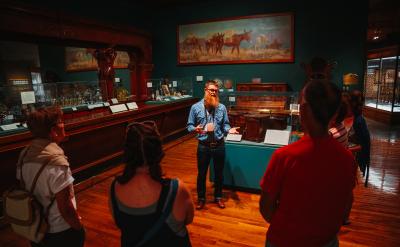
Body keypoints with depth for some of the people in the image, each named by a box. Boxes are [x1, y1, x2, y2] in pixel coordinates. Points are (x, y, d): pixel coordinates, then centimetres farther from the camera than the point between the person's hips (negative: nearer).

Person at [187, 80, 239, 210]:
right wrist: (195, 129, -25)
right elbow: (189, 126, -3)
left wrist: (229, 130, -18)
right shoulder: (195, 107, -6)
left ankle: (218, 197, 38)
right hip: (203, 146, -2)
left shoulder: (222, 107, -1)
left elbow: (225, 124, 4)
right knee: (201, 173, 12)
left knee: (219, 173, 16)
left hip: (219, 145, 2)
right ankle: (201, 198, 33)